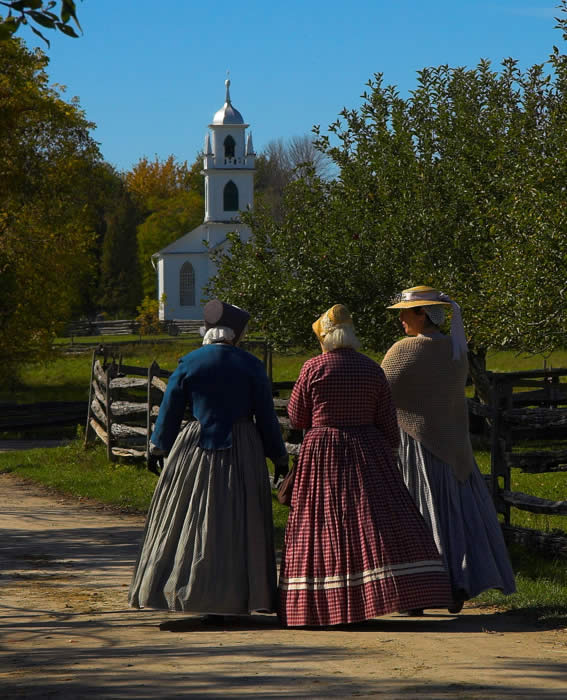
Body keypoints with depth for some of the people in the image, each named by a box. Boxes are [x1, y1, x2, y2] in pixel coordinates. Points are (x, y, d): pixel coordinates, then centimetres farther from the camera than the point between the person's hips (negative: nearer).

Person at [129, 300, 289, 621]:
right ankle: (234, 600, 3)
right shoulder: (251, 366, -3)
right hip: (241, 451, 0)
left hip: (196, 450, 1)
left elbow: (169, 413, 4)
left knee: (191, 520, 8)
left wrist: (160, 448, 19)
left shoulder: (189, 364, -2)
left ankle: (187, 593, 7)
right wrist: (280, 458, 9)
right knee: (238, 526, 5)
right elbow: (266, 416, -1)